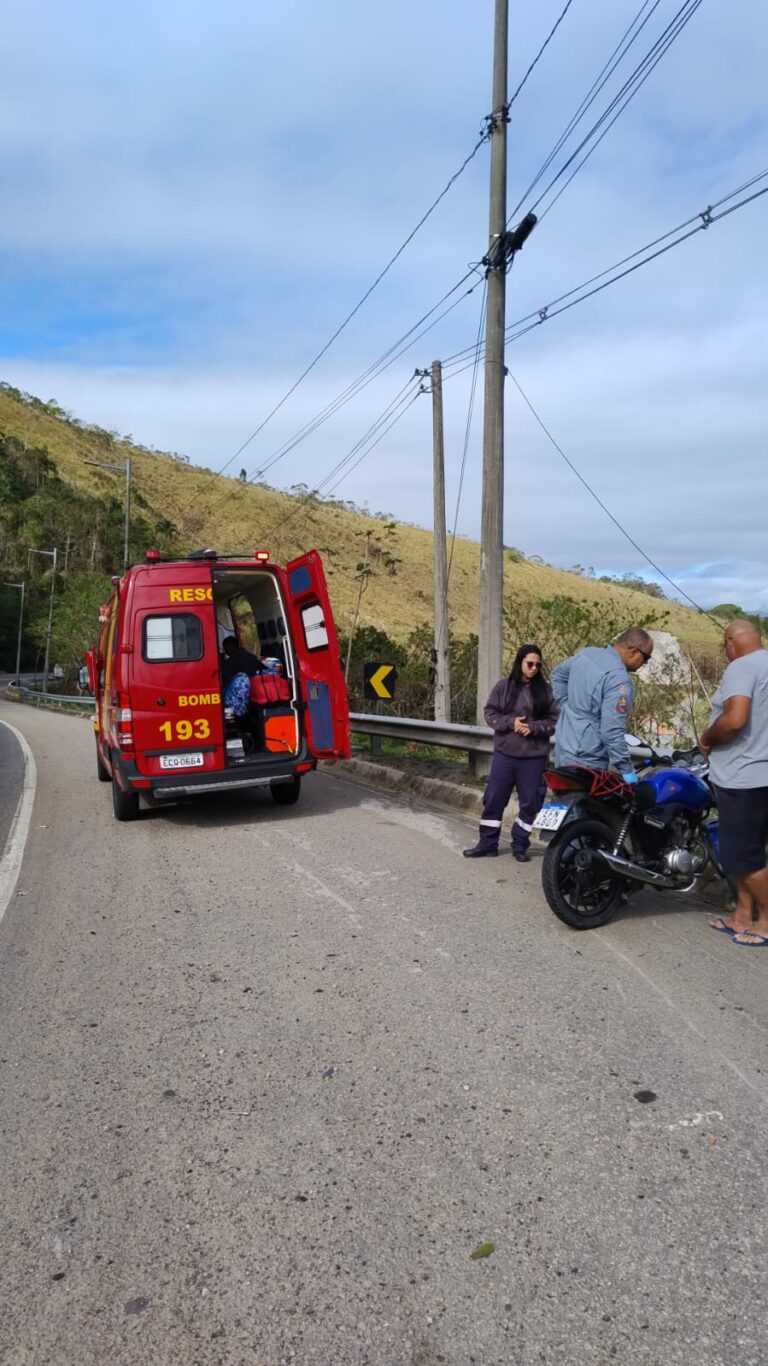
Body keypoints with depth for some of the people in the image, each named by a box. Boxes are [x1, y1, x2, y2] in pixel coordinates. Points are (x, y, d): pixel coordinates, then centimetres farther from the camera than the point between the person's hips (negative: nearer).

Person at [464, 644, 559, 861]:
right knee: (494, 799, 5)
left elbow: (554, 720, 0)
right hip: (504, 753, 1)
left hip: (534, 756, 0)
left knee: (529, 802, 6)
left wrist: (533, 727, -15)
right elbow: (490, 713, 2)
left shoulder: (545, 690, 1)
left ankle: (520, 845, 19)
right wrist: (510, 723, -14)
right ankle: (487, 844, 16)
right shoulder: (504, 686, 2)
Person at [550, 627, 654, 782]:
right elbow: (612, 731, -25)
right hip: (586, 761, -9)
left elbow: (558, 674, 21)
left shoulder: (589, 652, 5)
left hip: (563, 749, 9)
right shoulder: (619, 680, -22)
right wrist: (626, 770, -17)